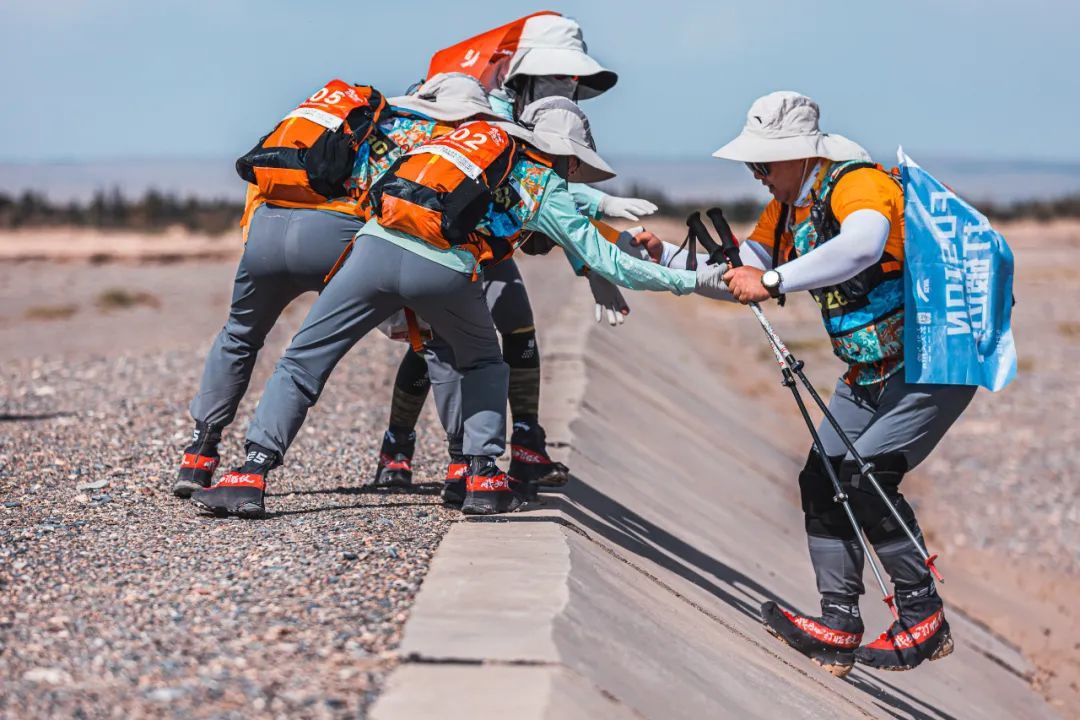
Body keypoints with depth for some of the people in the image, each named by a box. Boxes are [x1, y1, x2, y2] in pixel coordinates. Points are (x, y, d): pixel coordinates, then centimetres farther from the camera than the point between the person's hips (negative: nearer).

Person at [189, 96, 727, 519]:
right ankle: (484, 476, 17)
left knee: (301, 363, 9)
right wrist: (690, 279, 26)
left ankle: (252, 473, -2)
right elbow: (604, 261, 18)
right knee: (483, 363, 27)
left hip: (377, 244, 3)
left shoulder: (478, 133, 30)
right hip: (443, 269, -3)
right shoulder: (545, 188, 17)